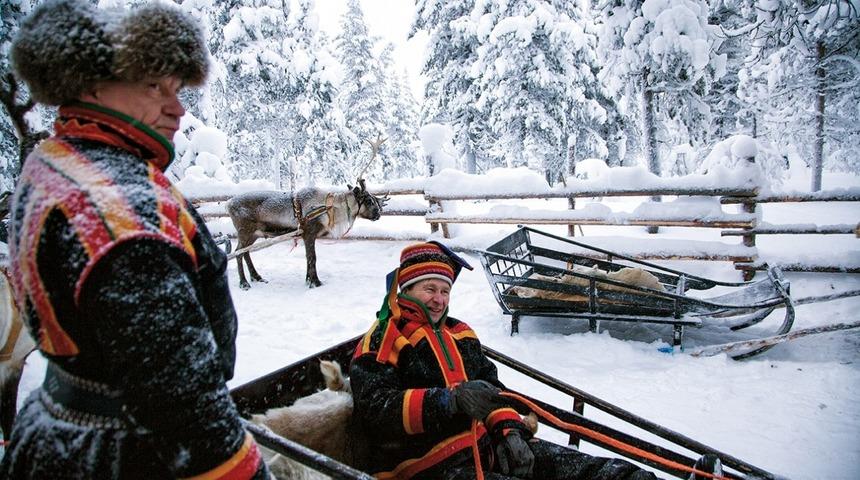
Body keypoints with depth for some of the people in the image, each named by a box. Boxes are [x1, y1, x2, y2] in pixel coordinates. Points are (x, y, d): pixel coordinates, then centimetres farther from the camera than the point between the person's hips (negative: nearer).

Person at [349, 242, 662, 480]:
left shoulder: (459, 333, 19)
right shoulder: (382, 339, -4)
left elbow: (491, 386, 16)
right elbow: (375, 409, -18)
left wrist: (509, 430, -4)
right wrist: (450, 400, -29)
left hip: (487, 444, 7)